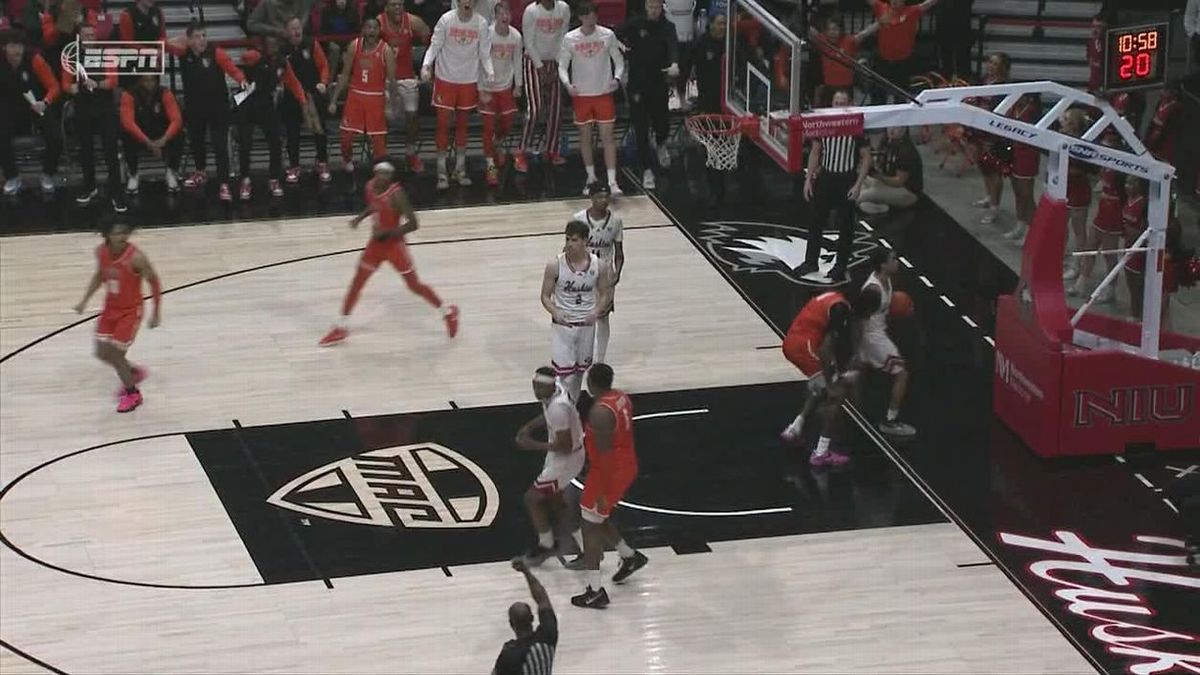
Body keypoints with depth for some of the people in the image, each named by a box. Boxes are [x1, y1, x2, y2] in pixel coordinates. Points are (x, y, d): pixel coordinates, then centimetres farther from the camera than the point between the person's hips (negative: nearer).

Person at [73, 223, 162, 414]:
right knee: (102, 353, 8)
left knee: (115, 355, -5)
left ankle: (132, 393, 20)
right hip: (110, 308, 6)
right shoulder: (101, 252, -10)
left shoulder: (136, 258, -28)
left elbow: (154, 282, -14)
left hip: (130, 311, -6)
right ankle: (133, 373, 37)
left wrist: (156, 313, -9)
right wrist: (84, 301, 7)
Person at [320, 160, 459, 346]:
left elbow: (412, 224, -26)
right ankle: (341, 327, 16)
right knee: (356, 284, 6)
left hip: (394, 245, -6)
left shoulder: (396, 194, -26)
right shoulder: (370, 186, -5)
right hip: (376, 243, 6)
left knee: (414, 286, 5)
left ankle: (448, 312, 25)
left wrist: (386, 232, -29)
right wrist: (360, 218, 2)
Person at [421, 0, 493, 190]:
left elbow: (484, 53, 1)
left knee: (462, 125, 12)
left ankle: (460, 170, 22)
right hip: (445, 79, -2)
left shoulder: (481, 23, -5)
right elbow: (435, 45, -8)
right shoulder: (446, 20, -11)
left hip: (469, 81, 2)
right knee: (443, 124, -1)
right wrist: (426, 64, -25)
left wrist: (490, 72, -16)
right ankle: (441, 172, 7)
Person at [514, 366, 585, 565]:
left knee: (532, 498, 2)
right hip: (564, 453, 10)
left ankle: (546, 545, 21)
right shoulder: (554, 390, -5)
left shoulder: (558, 407, -33)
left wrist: (534, 445, -23)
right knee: (552, 498, 24)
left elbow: (564, 446, -29)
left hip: (566, 459, -10)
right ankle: (586, 547, 29)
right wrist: (528, 428, 1)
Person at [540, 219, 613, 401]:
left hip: (587, 324, 3)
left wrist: (596, 311, -16)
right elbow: (545, 296, -6)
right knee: (564, 372, -8)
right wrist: (555, 313, -26)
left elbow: (604, 294, 4)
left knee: (580, 369, 17)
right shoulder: (555, 265, -15)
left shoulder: (598, 266, -9)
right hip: (562, 324, -3)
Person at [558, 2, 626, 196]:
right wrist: (567, 83, -18)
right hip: (581, 94, 1)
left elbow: (618, 60, 4)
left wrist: (617, 78, -15)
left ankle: (612, 182, -6)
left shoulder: (607, 35, -4)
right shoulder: (570, 39, -4)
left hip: (604, 93, -1)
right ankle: (591, 178, 24)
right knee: (585, 137, 9)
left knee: (607, 137, -5)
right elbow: (562, 65, 1)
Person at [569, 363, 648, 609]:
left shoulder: (600, 412, -26)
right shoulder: (621, 397, 2)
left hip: (610, 472, -9)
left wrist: (602, 491, -20)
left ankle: (595, 593, 3)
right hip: (627, 466, 9)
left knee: (590, 526, 2)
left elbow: (604, 454, -25)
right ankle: (630, 556, 37)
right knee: (597, 517, 26)